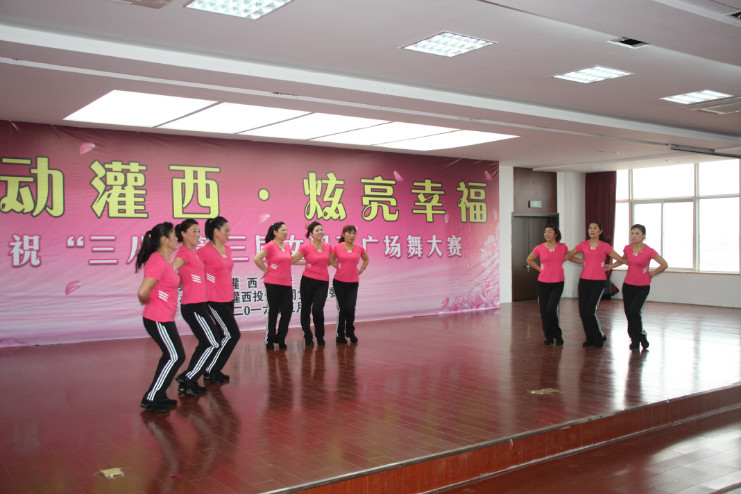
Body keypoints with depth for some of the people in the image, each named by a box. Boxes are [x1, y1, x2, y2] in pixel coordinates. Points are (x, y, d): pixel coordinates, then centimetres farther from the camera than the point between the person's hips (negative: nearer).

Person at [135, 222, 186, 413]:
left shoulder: (163, 260, 9)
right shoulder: (158, 262, -22)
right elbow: (143, 292, -28)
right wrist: (149, 302, -10)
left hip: (164, 318, 10)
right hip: (159, 320, -10)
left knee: (170, 356, 17)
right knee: (175, 357, -1)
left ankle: (158, 396, 27)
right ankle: (151, 398, 7)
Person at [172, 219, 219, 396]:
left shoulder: (193, 252, 15)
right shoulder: (183, 252, -12)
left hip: (199, 305, 9)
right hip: (193, 306, -9)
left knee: (205, 344, 15)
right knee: (213, 344, -5)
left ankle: (187, 383, 21)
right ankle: (188, 378, 2)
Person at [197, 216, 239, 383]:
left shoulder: (227, 248, 9)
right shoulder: (205, 251, -15)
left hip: (228, 298, 8)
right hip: (214, 300, -8)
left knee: (222, 336, 12)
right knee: (232, 334, -8)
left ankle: (213, 370, 22)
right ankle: (210, 371, 4)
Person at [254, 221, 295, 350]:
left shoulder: (287, 245, 12)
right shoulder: (270, 245, -10)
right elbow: (257, 259, -20)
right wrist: (265, 270, -11)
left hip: (286, 283, 6)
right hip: (273, 284, -6)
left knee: (287, 311, 3)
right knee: (273, 312, 3)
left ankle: (280, 339, 18)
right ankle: (270, 340, 17)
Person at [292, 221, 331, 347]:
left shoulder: (328, 247, 5)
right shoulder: (305, 247, -7)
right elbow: (292, 260, -3)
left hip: (323, 282, 1)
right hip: (308, 281, -1)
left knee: (318, 310, -11)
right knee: (306, 309, 7)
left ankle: (320, 337, 10)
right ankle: (308, 338, 23)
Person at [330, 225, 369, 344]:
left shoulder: (359, 248, 1)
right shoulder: (337, 247, -4)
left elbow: (366, 259, 19)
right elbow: (330, 259, 13)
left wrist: (361, 270, 8)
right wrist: (338, 266, 2)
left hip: (353, 282, 1)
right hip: (339, 282, -1)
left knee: (350, 309, -5)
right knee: (342, 309, 1)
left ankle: (350, 332, 21)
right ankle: (340, 335, 16)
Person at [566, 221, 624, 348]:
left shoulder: (605, 246, 0)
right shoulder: (583, 245, 7)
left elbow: (621, 259, 3)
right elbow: (568, 255, 12)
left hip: (598, 281, -3)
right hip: (584, 280, 3)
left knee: (590, 311, -11)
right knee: (582, 311, 2)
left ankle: (599, 336, 11)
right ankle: (590, 339, 19)